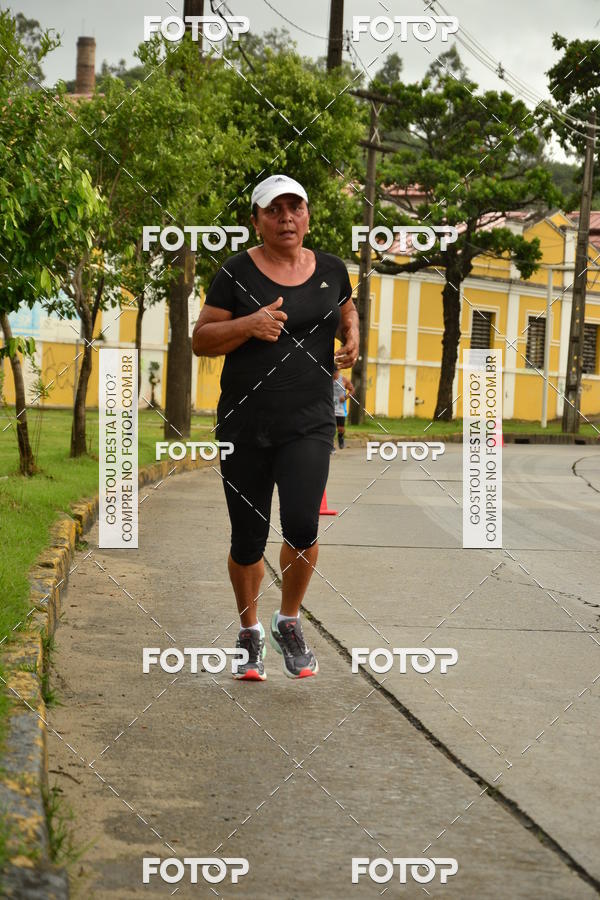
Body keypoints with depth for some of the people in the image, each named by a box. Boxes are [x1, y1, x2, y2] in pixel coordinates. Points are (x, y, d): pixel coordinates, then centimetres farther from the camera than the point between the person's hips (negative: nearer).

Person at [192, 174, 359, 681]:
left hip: (309, 424, 1)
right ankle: (250, 633, 28)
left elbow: (346, 312, 27)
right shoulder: (237, 273, -2)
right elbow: (201, 341, -2)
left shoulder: (330, 270, 7)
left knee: (302, 525, -17)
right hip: (245, 426, -1)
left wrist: (351, 338, 5)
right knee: (248, 539, 6)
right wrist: (249, 324, -18)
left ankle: (289, 622, 9)